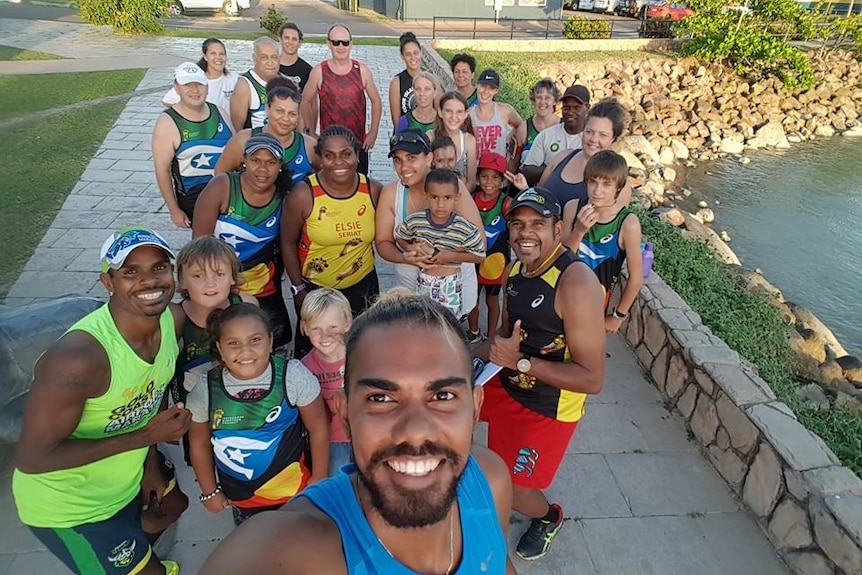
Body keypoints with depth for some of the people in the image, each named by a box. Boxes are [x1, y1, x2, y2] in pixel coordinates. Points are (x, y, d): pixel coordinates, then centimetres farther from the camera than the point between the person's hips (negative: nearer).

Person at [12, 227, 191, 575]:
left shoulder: (173, 319, -15)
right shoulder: (78, 357, -38)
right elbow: (32, 458, -30)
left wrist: (152, 458, 1)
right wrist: (145, 437, -29)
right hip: (67, 505, -7)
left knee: (173, 505, 31)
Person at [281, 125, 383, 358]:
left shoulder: (373, 190, -11)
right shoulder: (303, 194, -19)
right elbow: (288, 243, -8)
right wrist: (298, 288, -5)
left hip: (363, 286, 2)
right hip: (315, 288, -2)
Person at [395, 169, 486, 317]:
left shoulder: (465, 229, -21)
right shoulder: (414, 221, -14)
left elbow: (480, 256, -11)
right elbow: (399, 238, 5)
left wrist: (451, 256, -21)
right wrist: (410, 247, -17)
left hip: (450, 283, -2)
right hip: (423, 280, 2)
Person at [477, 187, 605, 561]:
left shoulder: (576, 283, -29)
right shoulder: (516, 269, -3)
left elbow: (592, 379, -29)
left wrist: (519, 361, -30)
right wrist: (491, 352, -9)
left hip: (548, 407, -7)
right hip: (506, 385, 8)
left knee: (511, 490, 1)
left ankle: (548, 517, 38)